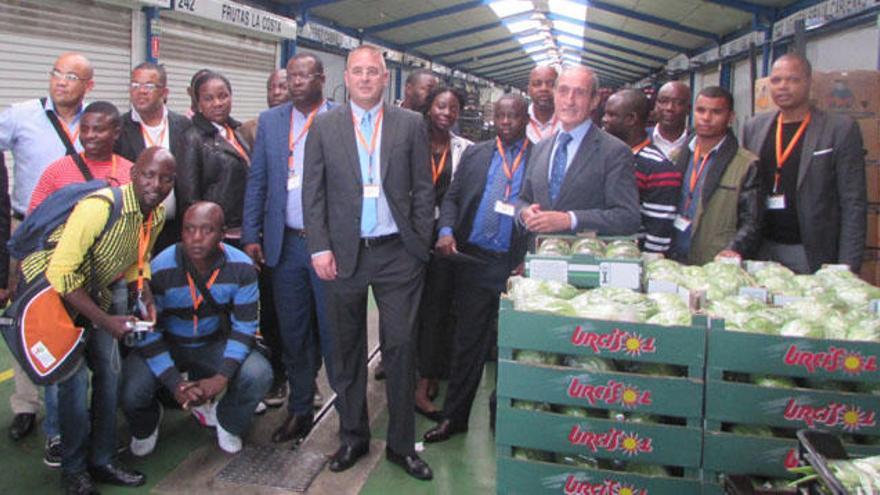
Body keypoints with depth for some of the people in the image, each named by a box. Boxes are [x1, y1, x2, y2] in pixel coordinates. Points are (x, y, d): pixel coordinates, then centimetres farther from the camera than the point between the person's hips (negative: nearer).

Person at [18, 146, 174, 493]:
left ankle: (103, 461, 21)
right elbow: (61, 273, -30)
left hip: (93, 291, 7)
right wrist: (106, 321, -28)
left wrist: (146, 299, -8)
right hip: (49, 288, -7)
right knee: (74, 377, -10)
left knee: (109, 370, 6)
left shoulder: (156, 216, -6)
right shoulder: (99, 207, -31)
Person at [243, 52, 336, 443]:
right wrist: (251, 235, 3)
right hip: (286, 244, 4)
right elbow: (257, 181, 9)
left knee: (334, 331, 4)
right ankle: (299, 409, 26)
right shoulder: (270, 121, 9)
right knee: (293, 332, 12)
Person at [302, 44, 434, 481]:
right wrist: (320, 248, -5)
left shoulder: (411, 124, 4)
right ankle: (352, 436, 27)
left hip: (398, 253, -1)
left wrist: (421, 244, -1)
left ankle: (401, 444, 17)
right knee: (347, 349, 11)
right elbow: (313, 192, 3)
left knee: (400, 347, 3)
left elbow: (423, 188, 5)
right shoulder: (324, 126, 5)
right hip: (344, 254, 1)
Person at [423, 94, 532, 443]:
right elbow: (452, 197, 9)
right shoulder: (475, 154, 10)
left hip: (516, 264, -2)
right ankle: (454, 417, 21)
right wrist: (446, 230, -10)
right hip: (473, 259, 2)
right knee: (467, 342, 9)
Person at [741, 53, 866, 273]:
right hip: (762, 250, 3)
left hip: (814, 255, -3)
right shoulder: (753, 127, 8)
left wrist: (847, 267, -11)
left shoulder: (841, 128, -3)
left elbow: (853, 204, -5)